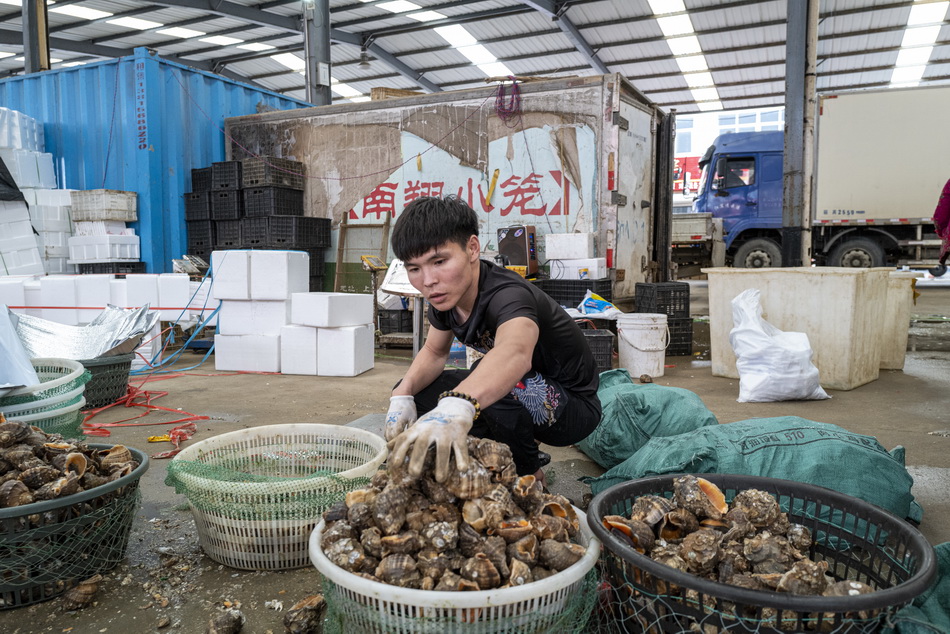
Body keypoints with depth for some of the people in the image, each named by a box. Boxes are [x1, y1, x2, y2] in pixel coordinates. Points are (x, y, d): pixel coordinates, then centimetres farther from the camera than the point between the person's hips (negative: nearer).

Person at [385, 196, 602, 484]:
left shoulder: (507, 295, -35)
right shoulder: (446, 293, -10)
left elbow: (515, 351, -57)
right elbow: (434, 352, 6)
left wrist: (457, 406, -77)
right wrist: (403, 396, -15)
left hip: (570, 406, -8)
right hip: (523, 395, 8)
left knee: (494, 387, -38)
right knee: (411, 392, 1)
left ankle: (528, 474, -7)